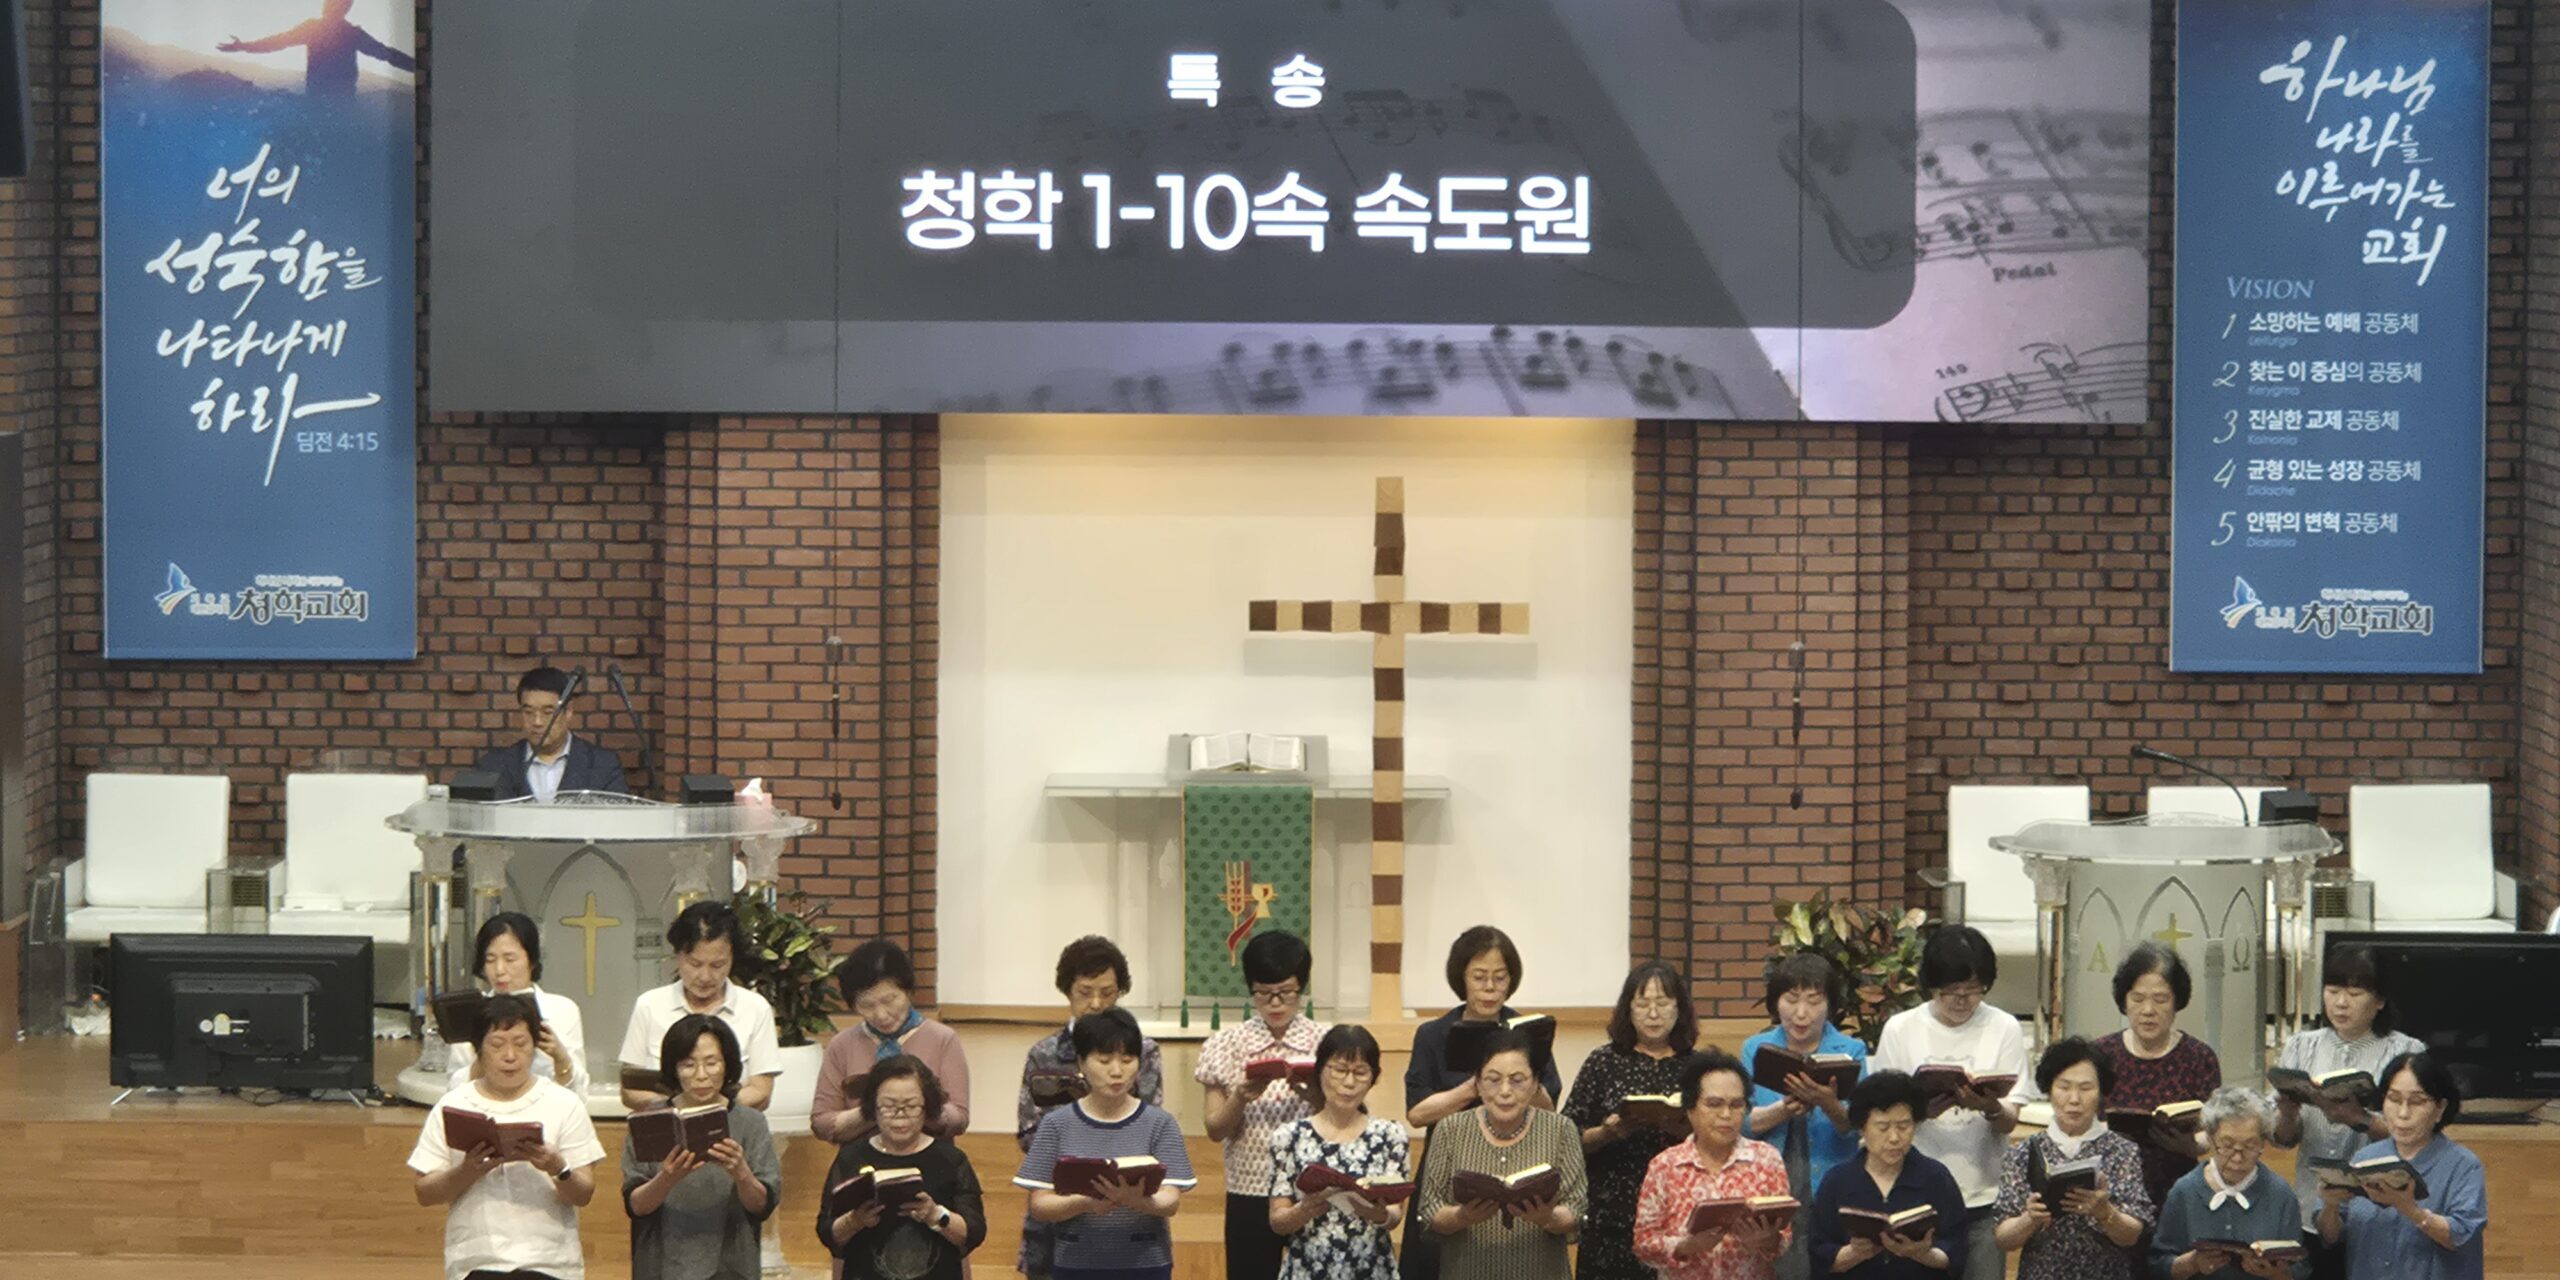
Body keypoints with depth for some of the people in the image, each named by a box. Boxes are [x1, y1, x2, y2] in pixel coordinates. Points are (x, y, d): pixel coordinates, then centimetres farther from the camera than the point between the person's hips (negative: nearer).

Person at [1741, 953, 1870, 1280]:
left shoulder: (1851, 1051, 5)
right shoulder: (1757, 1049, 9)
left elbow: (1854, 1127, -7)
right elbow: (1742, 1121, -2)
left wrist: (1830, 1106, -29)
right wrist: (1785, 1109, -21)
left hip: (1829, 1192, -1)